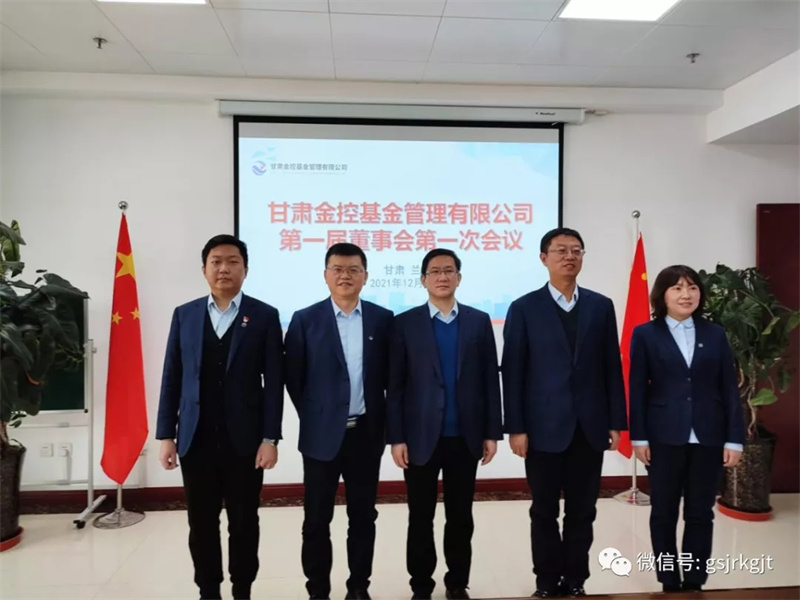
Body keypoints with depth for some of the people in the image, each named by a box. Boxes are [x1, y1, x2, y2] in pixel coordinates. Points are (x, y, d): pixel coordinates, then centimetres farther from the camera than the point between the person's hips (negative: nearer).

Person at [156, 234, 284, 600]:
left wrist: (270, 438, -9)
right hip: (196, 439, 2)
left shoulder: (264, 316, -2)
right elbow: (172, 378, 6)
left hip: (244, 439, -2)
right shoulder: (184, 315, 7)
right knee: (201, 524, 12)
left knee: (244, 523, 10)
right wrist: (166, 435, 2)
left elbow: (274, 382, -5)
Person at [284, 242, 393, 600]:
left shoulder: (383, 319, 1)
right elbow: (293, 377, 1)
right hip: (322, 434, -1)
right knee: (317, 518, 8)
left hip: (366, 433, 1)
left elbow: (391, 375, 5)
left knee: (363, 515, 12)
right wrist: (312, 416, 0)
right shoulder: (305, 319, -2)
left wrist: (383, 419, 2)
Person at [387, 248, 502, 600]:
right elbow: (395, 386, -3)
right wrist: (396, 438, -8)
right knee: (420, 518, 10)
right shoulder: (405, 323, -1)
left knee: (461, 516, 13)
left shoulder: (479, 321, 4)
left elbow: (490, 380, 4)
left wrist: (492, 432, 0)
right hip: (421, 437, -1)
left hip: (466, 437, 2)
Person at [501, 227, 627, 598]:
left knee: (582, 511, 11)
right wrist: (515, 428, -8)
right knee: (544, 511, 9)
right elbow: (513, 372, -4)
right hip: (544, 427, -2)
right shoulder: (524, 308, -2)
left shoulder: (601, 306, 7)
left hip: (590, 426, 2)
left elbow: (612, 367, 6)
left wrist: (616, 421, 2)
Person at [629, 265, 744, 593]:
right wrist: (639, 437, -6)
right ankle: (669, 583, 22)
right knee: (663, 513, 8)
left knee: (701, 513, 10)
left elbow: (730, 389, 4)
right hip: (664, 438, -1)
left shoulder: (715, 334, 6)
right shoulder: (645, 334, 0)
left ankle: (695, 582, 23)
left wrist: (734, 438, -1)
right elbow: (637, 389, -2)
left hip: (708, 438, 2)